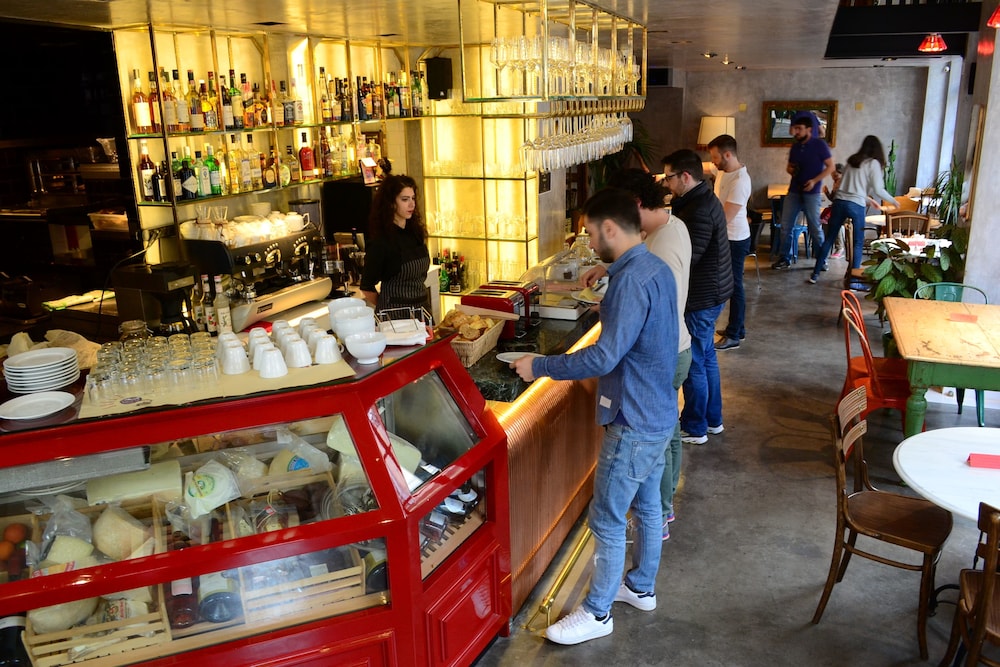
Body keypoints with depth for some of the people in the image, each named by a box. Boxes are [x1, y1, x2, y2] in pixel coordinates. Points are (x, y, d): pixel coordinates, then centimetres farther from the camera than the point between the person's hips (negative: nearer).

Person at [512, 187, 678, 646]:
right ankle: (641, 587, 41)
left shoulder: (632, 280, -25)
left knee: (607, 521, 5)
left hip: (634, 422, -10)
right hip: (656, 414, 10)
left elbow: (605, 357, -29)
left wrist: (540, 366, -21)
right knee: (646, 507, 23)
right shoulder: (655, 268, 6)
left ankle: (596, 613, 21)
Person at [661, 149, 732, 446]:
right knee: (706, 356, 20)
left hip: (701, 298, -11)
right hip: (711, 292, 11)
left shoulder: (699, 211, -24)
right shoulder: (704, 199, 9)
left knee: (693, 363, 2)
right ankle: (713, 419, 34)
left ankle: (694, 428, 16)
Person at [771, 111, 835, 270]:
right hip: (794, 191, 6)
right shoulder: (795, 146, 10)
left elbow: (830, 167, -8)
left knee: (815, 228, 1)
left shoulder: (819, 145, -7)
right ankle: (785, 258, 13)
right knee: (785, 226, 3)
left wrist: (815, 180, -19)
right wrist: (789, 169, -3)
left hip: (811, 193, -5)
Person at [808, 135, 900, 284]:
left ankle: (815, 274, 13)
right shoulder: (873, 163, 0)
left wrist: (868, 199, 33)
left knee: (829, 239, 11)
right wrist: (893, 200, 11)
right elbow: (878, 190, -5)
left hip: (839, 201, 5)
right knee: (858, 243, 7)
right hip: (856, 205, -5)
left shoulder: (851, 160, 17)